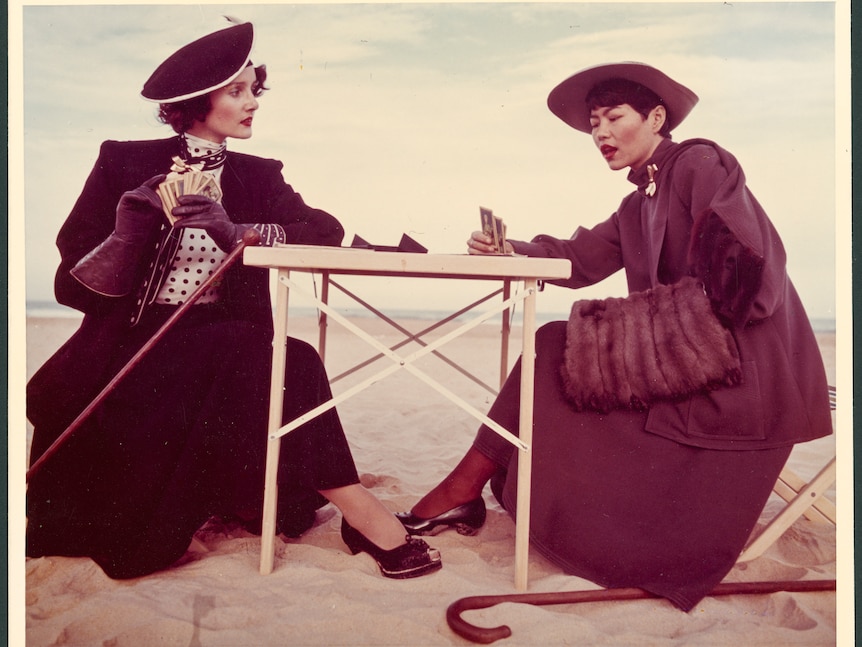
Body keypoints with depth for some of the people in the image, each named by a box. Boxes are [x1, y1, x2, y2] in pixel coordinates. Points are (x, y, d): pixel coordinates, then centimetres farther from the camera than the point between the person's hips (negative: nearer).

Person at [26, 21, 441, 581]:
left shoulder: (257, 178, 9)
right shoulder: (126, 163, 1)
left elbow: (328, 231, -10)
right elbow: (73, 288, -3)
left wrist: (237, 232, -24)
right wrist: (126, 235, -22)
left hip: (220, 349, 4)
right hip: (132, 348, -3)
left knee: (286, 367, -27)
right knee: (274, 361, -28)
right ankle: (361, 513, -18)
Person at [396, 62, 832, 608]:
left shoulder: (702, 163, -6)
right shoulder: (637, 206, 19)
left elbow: (744, 258, -19)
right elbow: (579, 259, 7)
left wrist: (673, 318, -16)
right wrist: (509, 250, -8)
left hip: (742, 364, -8)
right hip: (687, 355, 8)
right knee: (555, 348, -1)